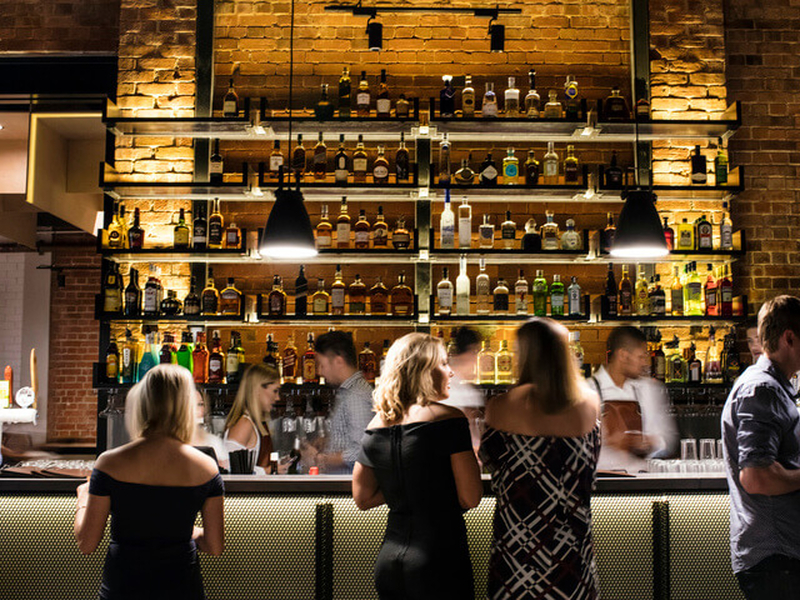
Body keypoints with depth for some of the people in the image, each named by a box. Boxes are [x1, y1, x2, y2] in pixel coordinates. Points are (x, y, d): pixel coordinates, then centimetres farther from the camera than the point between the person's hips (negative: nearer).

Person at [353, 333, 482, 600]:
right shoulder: (448, 418, -12)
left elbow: (363, 498, 11)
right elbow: (470, 498, -13)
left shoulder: (376, 425, 5)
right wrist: (472, 456, 5)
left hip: (388, 559, 6)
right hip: (440, 562, -6)